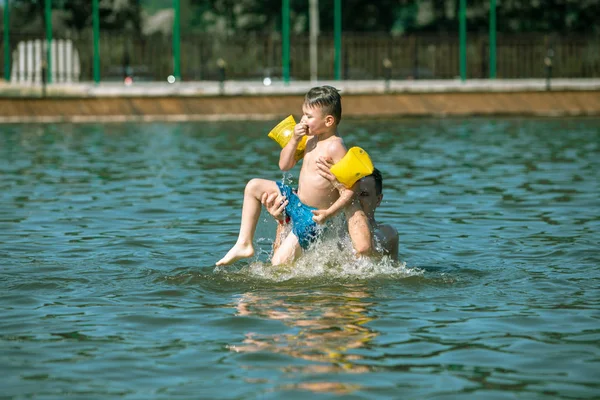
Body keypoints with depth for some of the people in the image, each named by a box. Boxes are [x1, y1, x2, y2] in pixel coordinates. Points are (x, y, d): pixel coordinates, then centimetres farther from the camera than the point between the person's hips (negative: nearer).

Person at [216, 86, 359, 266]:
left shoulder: (335, 147, -23)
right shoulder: (311, 138, 3)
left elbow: (350, 190, -23)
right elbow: (284, 165, 9)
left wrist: (329, 212, -33)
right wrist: (294, 139, -6)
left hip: (312, 215, -9)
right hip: (295, 200, 9)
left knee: (278, 266, -14)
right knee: (254, 187, 11)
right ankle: (244, 244, 12)